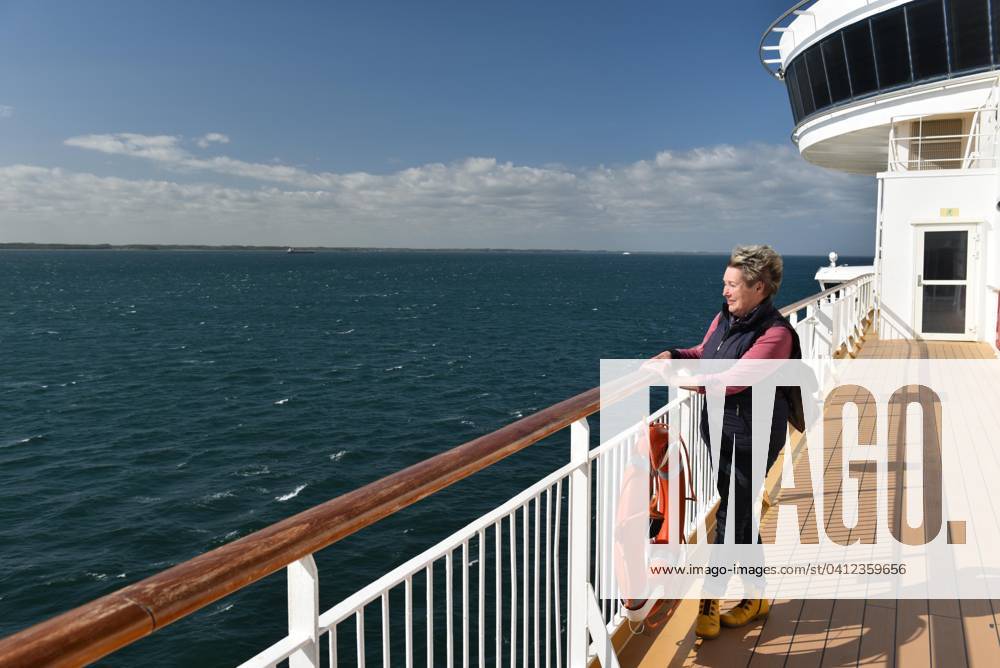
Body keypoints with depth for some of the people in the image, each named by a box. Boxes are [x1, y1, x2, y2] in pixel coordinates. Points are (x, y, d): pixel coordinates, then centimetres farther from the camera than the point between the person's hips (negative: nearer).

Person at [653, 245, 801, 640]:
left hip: (751, 440, -8)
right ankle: (756, 597, 34)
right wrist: (674, 356, 0)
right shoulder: (725, 318, 3)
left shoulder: (775, 333, -20)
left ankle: (707, 609, 9)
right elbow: (704, 354, 19)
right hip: (721, 431, 8)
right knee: (739, 516, 18)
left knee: (729, 520, -1)